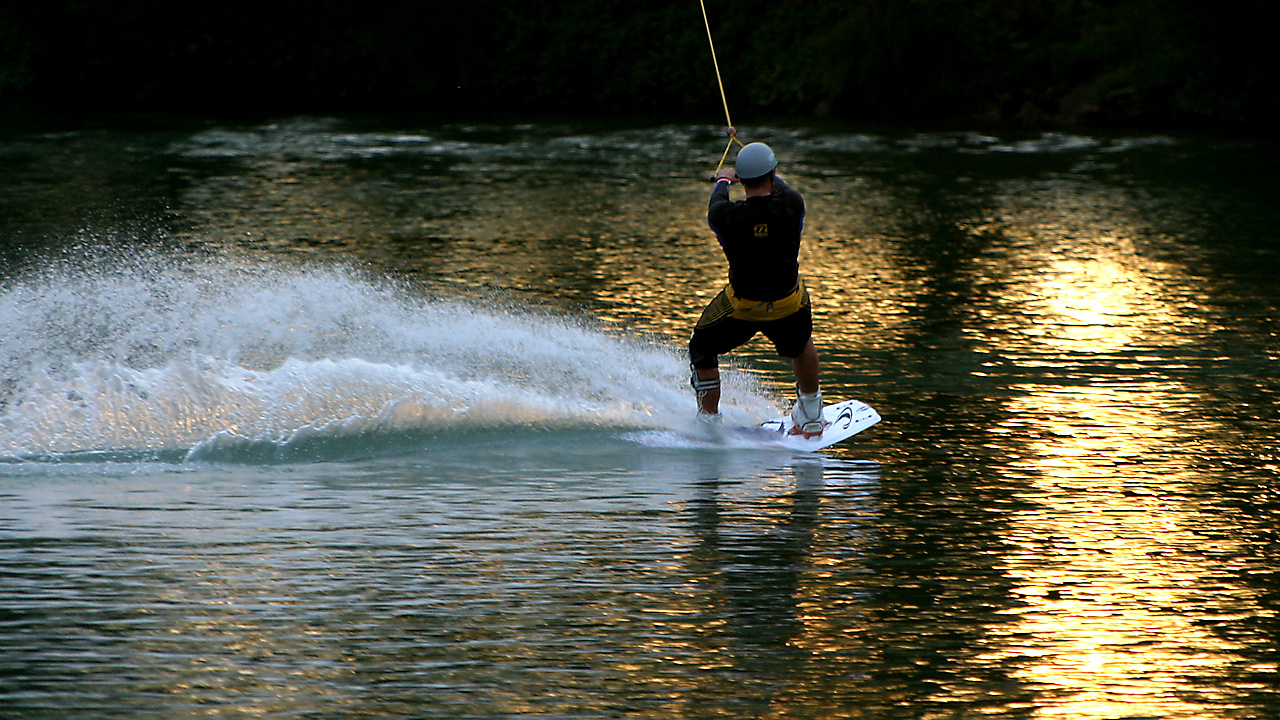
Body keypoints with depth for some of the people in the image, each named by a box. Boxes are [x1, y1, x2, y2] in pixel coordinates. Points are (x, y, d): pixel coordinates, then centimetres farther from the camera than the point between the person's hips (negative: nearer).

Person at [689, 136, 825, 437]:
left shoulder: (726, 216, -24)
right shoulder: (792, 205, -22)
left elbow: (717, 203, 3)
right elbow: (780, 188, 5)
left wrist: (723, 180, 26)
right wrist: (771, 175, 28)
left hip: (740, 306, -2)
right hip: (789, 304, 2)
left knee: (702, 350, 23)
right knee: (801, 343, 33)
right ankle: (810, 418, 44)